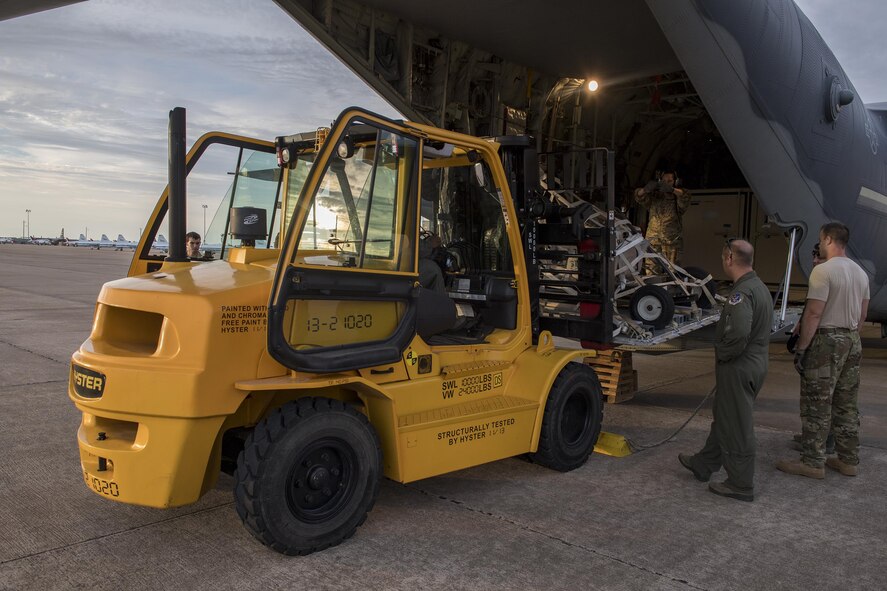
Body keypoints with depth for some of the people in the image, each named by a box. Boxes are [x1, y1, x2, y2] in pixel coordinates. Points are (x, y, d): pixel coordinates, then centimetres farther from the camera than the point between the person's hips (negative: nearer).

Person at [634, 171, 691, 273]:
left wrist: (672, 190, -33)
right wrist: (645, 189, -24)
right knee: (650, 268, -3)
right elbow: (639, 197, -1)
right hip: (653, 238, 2)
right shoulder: (654, 197, 13)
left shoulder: (677, 198, 7)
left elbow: (685, 196, -15)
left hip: (671, 240, -2)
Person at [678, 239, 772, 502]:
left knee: (737, 426, 2)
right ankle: (703, 464, 35)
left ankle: (741, 485, 14)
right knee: (723, 418, 21)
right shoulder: (761, 287, 11)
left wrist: (722, 354, -17)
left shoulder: (742, 292, -22)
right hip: (756, 364, 10)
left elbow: (739, 333, -35)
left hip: (739, 369, -10)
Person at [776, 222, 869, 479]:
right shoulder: (860, 272, 11)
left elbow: (814, 314, -19)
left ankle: (813, 463, 2)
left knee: (817, 405, -3)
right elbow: (862, 314, 16)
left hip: (827, 341, -8)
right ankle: (848, 460, 22)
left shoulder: (823, 270, -16)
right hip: (853, 341, 8)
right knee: (847, 405, 15)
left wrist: (801, 348, -15)